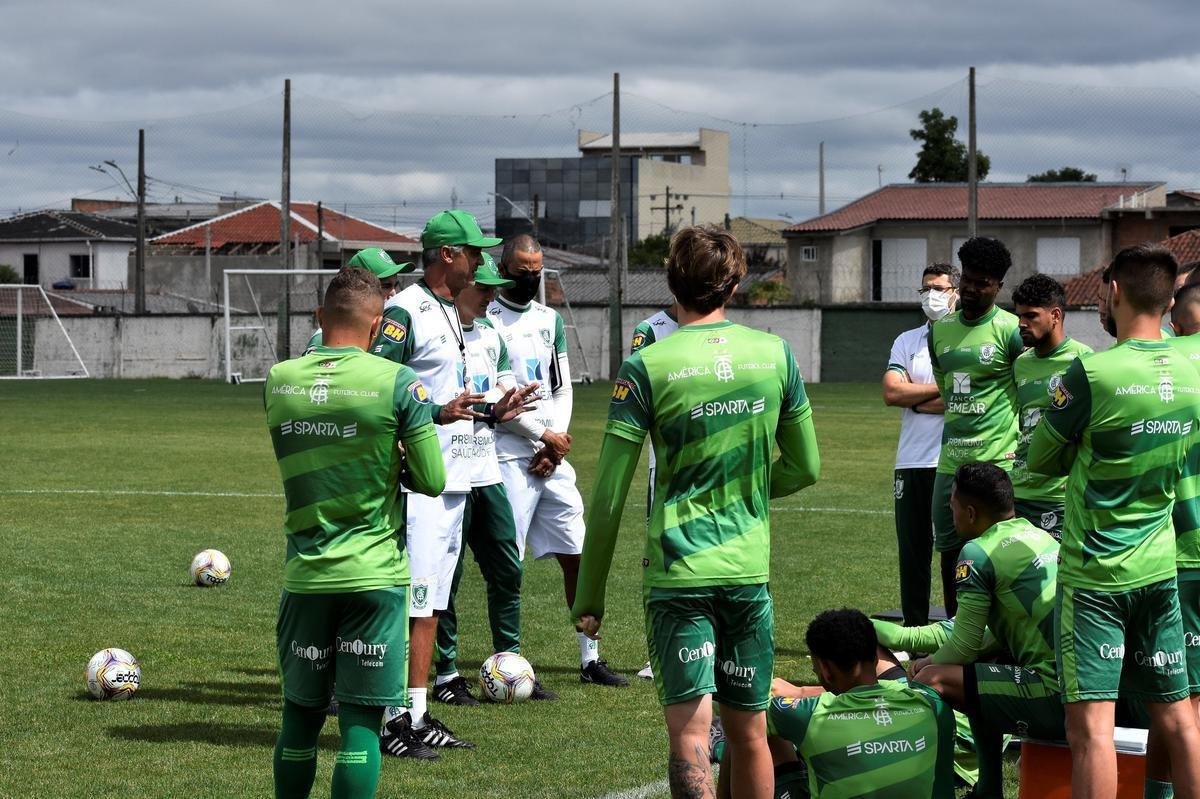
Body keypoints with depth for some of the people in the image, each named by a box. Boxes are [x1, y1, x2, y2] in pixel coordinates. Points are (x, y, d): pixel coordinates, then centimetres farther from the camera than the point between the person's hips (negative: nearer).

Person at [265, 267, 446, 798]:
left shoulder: (278, 381, 2)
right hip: (374, 575, -3)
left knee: (300, 713, 15)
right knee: (361, 718, 1)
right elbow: (432, 482, -7)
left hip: (304, 576, 3)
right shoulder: (397, 383, -9)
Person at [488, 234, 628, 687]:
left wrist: (556, 445, -1)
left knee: (577, 556, 7)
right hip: (510, 457, -6)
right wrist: (544, 435, -10)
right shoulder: (487, 321, -6)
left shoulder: (550, 320, 14)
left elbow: (563, 389, 13)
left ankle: (590, 659, 15)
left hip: (554, 454, 7)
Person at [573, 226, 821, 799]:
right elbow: (804, 469, 13)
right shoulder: (776, 355, 3)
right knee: (749, 734, 14)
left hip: (677, 574, -3)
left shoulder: (646, 368, -7)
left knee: (690, 732, -8)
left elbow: (608, 498, -7)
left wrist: (589, 597, 2)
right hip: (750, 571, 4)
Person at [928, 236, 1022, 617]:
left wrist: (1022, 450, -5)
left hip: (997, 461, -6)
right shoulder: (940, 329, 12)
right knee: (949, 549, 11)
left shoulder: (1011, 330, -6)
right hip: (950, 461, 6)